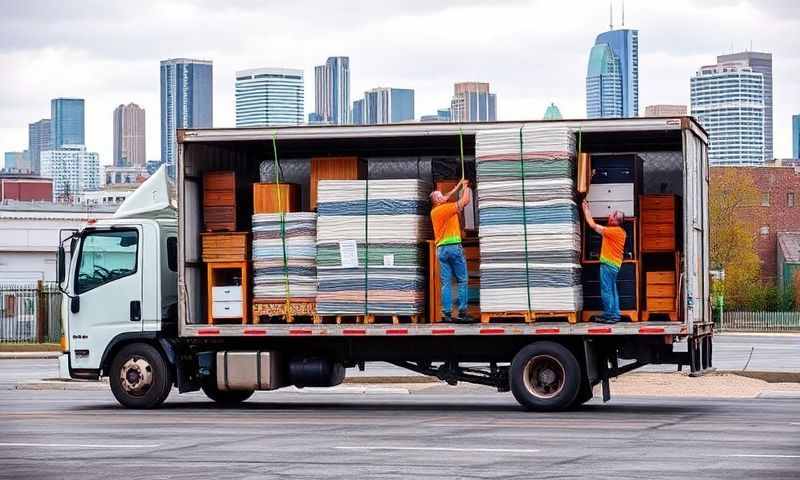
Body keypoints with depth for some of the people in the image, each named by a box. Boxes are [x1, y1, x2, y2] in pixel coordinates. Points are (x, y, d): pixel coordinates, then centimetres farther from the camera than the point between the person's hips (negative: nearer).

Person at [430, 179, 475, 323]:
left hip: (441, 249, 7)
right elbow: (465, 201, -5)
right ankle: (462, 312, -11)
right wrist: (466, 188, 12)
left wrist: (459, 185, 32)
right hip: (454, 247, -6)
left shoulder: (433, 211, 13)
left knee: (445, 283, 3)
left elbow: (448, 196, 27)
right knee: (462, 280, -4)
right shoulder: (447, 208, -7)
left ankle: (446, 314, -4)